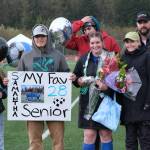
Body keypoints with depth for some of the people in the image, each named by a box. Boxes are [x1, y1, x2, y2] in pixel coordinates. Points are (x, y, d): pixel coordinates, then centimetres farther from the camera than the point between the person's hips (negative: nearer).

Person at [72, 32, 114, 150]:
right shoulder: (84, 59, 10)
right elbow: (74, 77, 16)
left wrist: (107, 86, -21)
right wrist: (80, 81, -5)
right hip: (88, 102, 2)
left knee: (106, 134, 5)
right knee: (89, 135, 1)